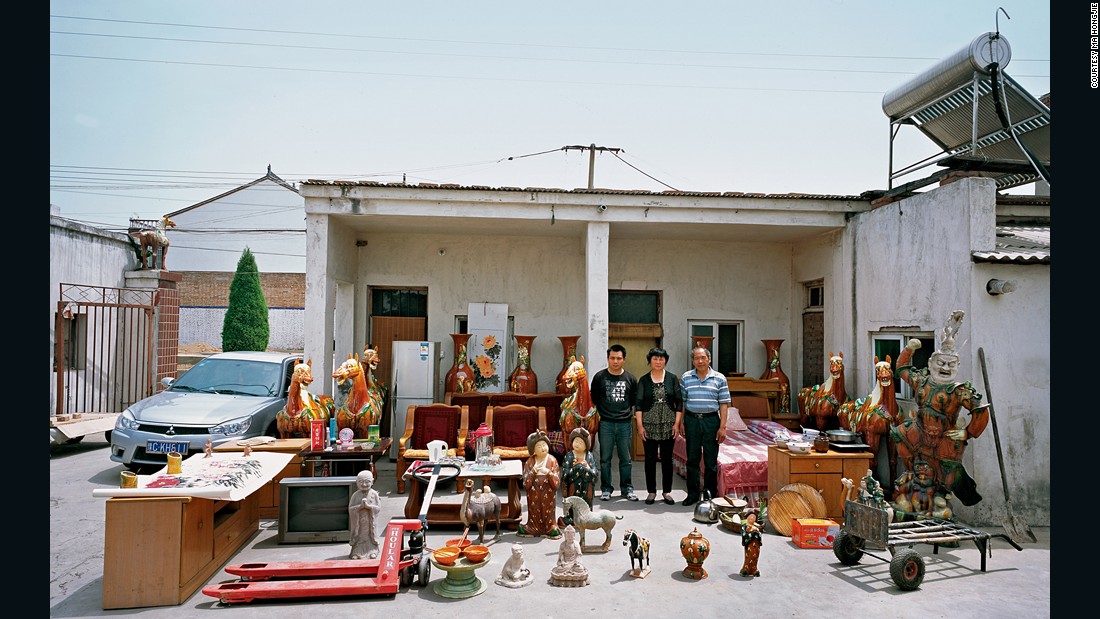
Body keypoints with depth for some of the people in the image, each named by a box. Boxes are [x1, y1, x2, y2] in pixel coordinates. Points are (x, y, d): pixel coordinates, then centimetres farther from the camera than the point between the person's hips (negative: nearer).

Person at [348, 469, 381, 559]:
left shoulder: (374, 494, -4)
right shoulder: (355, 495, -3)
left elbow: (378, 508, -6)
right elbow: (350, 508, -5)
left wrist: (368, 506, -19)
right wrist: (360, 506, -19)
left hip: (370, 520, 0)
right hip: (358, 521, 0)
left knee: (370, 533, 8)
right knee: (359, 535, 6)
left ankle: (373, 551, 19)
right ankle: (356, 552, 16)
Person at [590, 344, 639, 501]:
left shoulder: (630, 379, 6)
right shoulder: (599, 377, 2)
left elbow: (635, 400, 15)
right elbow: (593, 399, 8)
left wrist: (626, 410, 8)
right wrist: (603, 412, 5)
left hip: (625, 423, 1)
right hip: (605, 424, -1)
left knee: (626, 459, 7)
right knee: (605, 459, 4)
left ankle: (627, 489, 17)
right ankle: (606, 489, 13)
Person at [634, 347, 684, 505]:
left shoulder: (672, 378, 3)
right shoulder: (644, 380, 2)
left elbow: (679, 402, 3)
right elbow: (638, 403, -1)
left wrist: (677, 423, -4)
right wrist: (640, 425, -7)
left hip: (668, 425, 0)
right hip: (649, 425, 0)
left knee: (667, 458, 7)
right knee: (650, 458, 5)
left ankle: (667, 491, 19)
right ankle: (651, 492, 16)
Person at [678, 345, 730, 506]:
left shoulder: (719, 379, 0)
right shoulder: (685, 378, 4)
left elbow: (724, 404, 0)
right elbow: (681, 402, 8)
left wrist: (722, 427, -6)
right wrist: (680, 424, 4)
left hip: (711, 420, -1)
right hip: (691, 420, 1)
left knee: (711, 460, 5)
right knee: (692, 459, 6)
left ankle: (711, 494, 17)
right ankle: (693, 494, 16)